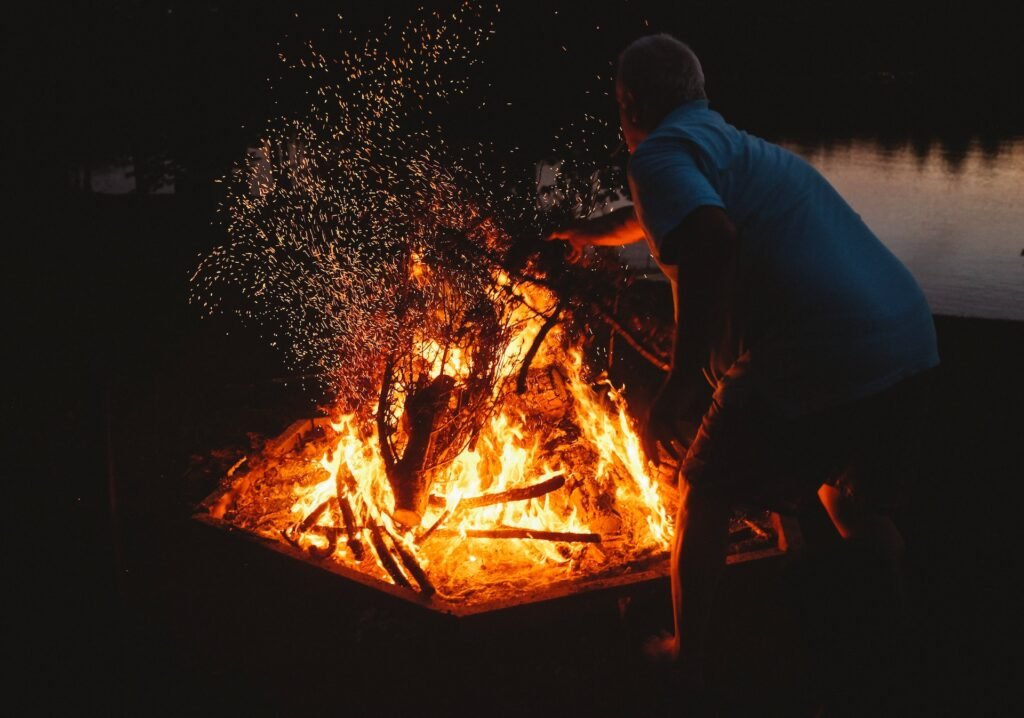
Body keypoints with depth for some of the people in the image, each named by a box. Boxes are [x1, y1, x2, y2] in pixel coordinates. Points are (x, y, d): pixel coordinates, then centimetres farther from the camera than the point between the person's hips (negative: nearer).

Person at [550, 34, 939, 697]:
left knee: (709, 492, 17)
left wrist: (677, 389, -19)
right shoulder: (737, 143, 27)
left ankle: (688, 655, 27)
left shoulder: (662, 150, -1)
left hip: (812, 359, -8)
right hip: (911, 344, 8)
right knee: (852, 509, 30)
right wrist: (592, 233, 65)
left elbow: (711, 239, -23)